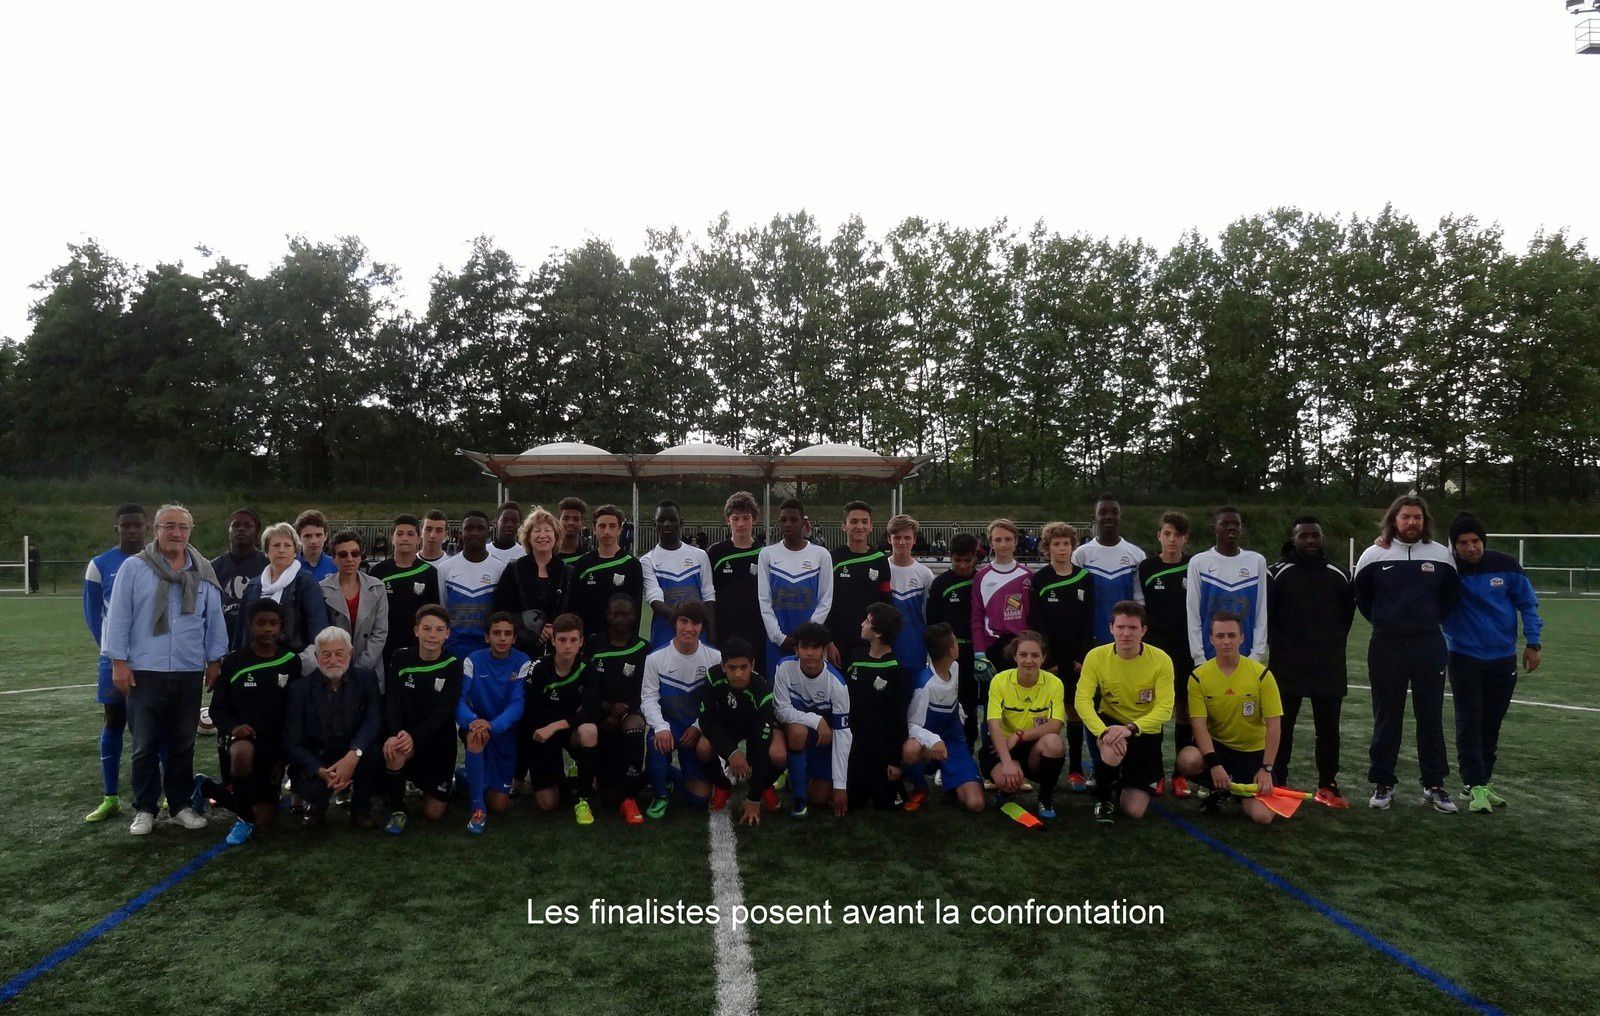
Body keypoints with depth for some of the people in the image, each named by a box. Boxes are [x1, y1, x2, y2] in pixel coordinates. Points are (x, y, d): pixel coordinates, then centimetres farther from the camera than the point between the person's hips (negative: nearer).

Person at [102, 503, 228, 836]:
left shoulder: (203, 572, 7)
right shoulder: (134, 568, -1)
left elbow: (214, 620, 11)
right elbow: (118, 618, -2)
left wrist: (215, 660, 9)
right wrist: (118, 662, -6)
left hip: (190, 673, 2)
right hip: (144, 673, -2)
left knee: (183, 744, 11)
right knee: (145, 745, 5)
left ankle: (181, 805, 22)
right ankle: (144, 809, 18)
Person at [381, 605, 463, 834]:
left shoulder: (453, 666, -9)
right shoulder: (402, 658, -5)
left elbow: (444, 711, -18)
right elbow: (393, 701, -13)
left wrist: (415, 736, -33)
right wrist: (395, 734, -32)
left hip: (438, 740, 0)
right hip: (405, 733, 1)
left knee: (433, 813, 0)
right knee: (395, 752, -36)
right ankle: (397, 810, -11)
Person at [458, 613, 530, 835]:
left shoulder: (523, 663, -9)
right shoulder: (473, 661, -8)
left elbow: (517, 704, -19)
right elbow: (459, 700, -18)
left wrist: (492, 726, -39)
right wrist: (473, 721, -41)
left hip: (506, 733, 1)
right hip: (478, 724, 0)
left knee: (499, 805, -2)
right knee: (475, 736, -39)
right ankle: (478, 806, -23)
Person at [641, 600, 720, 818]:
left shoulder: (715, 658, -8)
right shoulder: (656, 658, -8)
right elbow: (649, 697, -10)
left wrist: (698, 727, -16)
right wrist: (661, 727, -26)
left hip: (699, 730, 1)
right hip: (668, 724, 0)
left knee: (699, 797, -6)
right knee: (658, 741, -38)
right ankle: (661, 793, -8)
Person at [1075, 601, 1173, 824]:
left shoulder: (1161, 660, -16)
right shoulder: (1096, 657, -14)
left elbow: (1165, 708, -23)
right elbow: (1082, 700, -21)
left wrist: (1131, 728, -40)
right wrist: (1104, 731, -39)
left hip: (1146, 732, 0)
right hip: (1109, 723, 0)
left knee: (1135, 811, -6)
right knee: (1113, 751, -38)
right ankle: (1103, 798, -4)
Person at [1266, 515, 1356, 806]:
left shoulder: (1338, 575, 7)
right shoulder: (1277, 573, -2)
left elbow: (1347, 614, 15)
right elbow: (1266, 616, 1)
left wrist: (1334, 647, 9)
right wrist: (1278, 647, -3)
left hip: (1329, 667, 2)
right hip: (1287, 665, -2)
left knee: (1328, 729, 6)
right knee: (1282, 726, 5)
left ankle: (1327, 787, 17)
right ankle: (1278, 784, 14)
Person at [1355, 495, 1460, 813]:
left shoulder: (1441, 555, 2)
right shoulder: (1374, 555, -1)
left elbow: (1451, 595, 14)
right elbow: (1361, 597, 11)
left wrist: (1431, 620, 7)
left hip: (1429, 647, 1)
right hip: (1386, 647, -1)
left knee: (1431, 717, 6)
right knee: (1386, 718, 6)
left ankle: (1434, 786, 17)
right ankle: (1382, 784, 15)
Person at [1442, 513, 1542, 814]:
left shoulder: (1506, 565, -4)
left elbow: (1527, 603, 4)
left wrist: (1533, 642, 0)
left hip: (1503, 658, 2)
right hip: (1464, 658, -2)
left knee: (1491, 724, 10)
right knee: (1469, 723, -6)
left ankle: (1482, 782, 21)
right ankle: (1476, 787, -3)